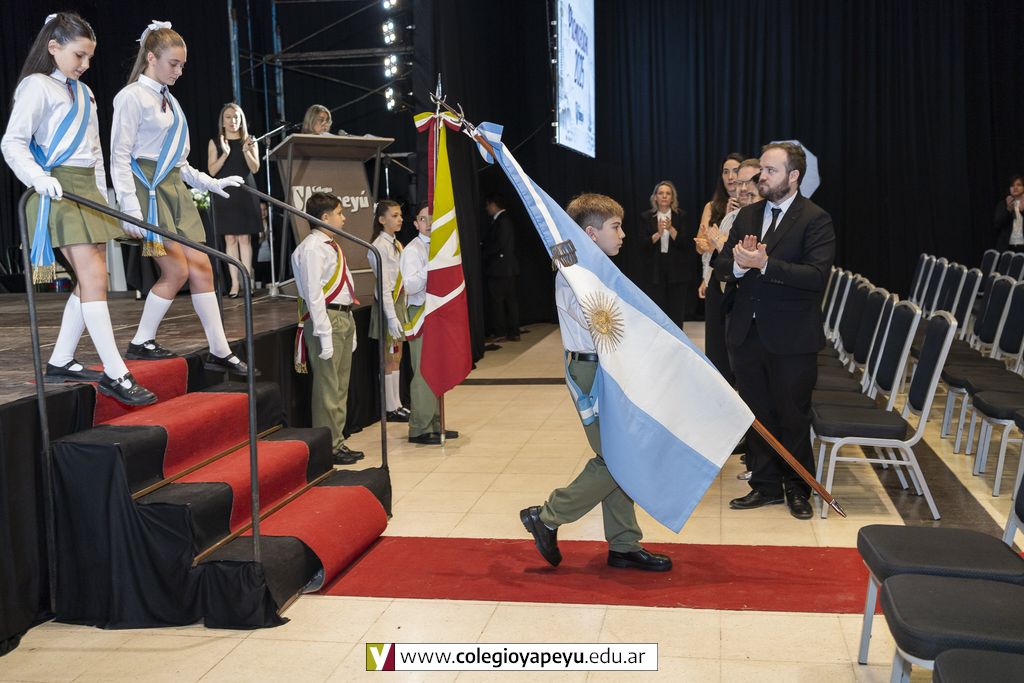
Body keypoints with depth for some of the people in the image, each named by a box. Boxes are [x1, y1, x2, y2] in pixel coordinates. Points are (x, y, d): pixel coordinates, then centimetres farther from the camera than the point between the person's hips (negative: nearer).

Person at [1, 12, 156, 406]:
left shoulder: (84, 93, 19)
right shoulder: (37, 86, -5)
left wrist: (102, 197, 19)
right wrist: (37, 177, -28)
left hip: (89, 189, 9)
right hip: (59, 188, -9)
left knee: (91, 280, 7)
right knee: (93, 278, -14)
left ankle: (60, 362, 15)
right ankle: (115, 374, -15)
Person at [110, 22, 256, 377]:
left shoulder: (169, 100, 17)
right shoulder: (132, 97, -7)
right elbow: (120, 156, -11)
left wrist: (211, 183, 18)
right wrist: (130, 207, -18)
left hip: (175, 188, 8)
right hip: (149, 189, -8)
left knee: (201, 267, 3)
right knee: (177, 270, -11)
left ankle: (219, 351, 7)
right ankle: (141, 343, 6)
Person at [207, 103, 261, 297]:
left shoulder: (250, 141, 7)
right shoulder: (215, 143, 6)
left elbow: (255, 168, -2)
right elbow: (212, 170, -3)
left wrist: (246, 151, -19)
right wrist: (225, 153, -17)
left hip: (245, 193, 0)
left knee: (245, 238, -5)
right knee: (230, 239, -1)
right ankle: (234, 283, 1)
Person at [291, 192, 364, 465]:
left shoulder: (331, 246, 16)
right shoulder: (312, 248, -14)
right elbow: (314, 294, -19)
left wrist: (350, 326, 18)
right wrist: (325, 334, -21)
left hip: (343, 317, 10)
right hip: (326, 318, -10)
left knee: (341, 386, 15)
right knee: (328, 387, -4)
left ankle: (338, 443, 25)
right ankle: (328, 447, 4)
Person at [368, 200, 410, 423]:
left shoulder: (396, 244, 13)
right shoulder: (379, 246, -14)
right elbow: (384, 284, -19)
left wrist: (404, 309, 13)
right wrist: (391, 317, -22)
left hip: (401, 300, 9)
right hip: (388, 302, -9)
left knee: (396, 357, 13)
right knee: (390, 358, -2)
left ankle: (397, 404, 20)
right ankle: (391, 408, 6)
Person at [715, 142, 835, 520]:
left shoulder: (815, 219, -8)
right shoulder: (747, 215, 10)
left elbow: (817, 275, -20)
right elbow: (721, 266, 7)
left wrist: (765, 265, -27)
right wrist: (738, 265, -16)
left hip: (791, 336, -5)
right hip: (746, 331, 5)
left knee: (793, 415, 7)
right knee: (756, 413, 13)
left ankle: (798, 489, 24)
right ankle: (765, 485, 27)